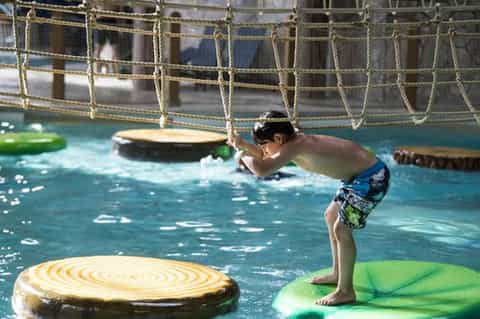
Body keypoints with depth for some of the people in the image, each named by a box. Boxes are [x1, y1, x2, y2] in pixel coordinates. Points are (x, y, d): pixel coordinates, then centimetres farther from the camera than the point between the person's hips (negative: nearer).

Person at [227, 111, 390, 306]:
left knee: (341, 228, -10)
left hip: (372, 178, -11)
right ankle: (338, 274, 37)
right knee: (331, 216, 22)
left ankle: (345, 291, 0)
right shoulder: (296, 140, 4)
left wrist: (244, 155, -15)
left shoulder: (295, 147, -24)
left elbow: (262, 169, -34)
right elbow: (264, 156, 18)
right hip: (359, 175, 11)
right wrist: (242, 144, 2)